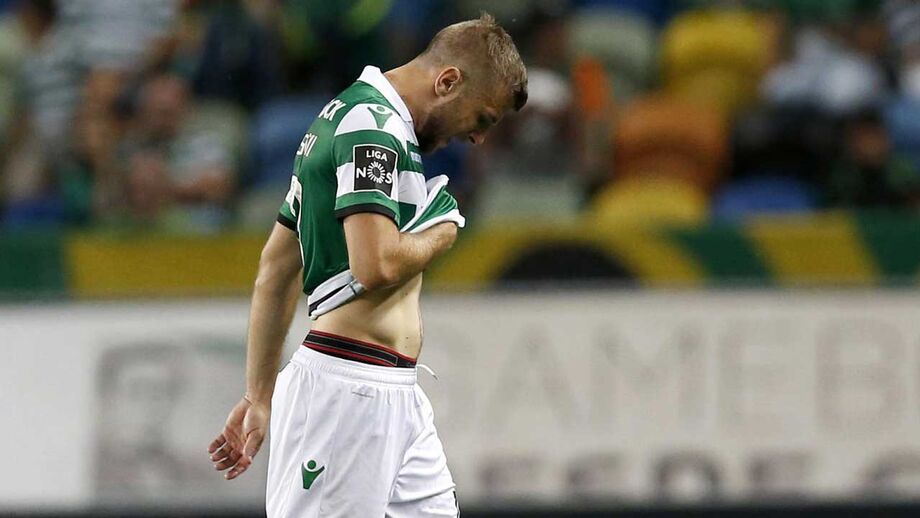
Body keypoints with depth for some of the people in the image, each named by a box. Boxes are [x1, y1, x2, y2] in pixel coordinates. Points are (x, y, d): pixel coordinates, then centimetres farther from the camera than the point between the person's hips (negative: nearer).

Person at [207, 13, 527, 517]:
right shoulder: (374, 122, -12)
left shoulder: (343, 116, 20)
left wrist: (259, 396, 24)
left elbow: (275, 271, 23)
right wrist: (442, 229, -3)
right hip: (349, 388, -10)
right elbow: (376, 264, -23)